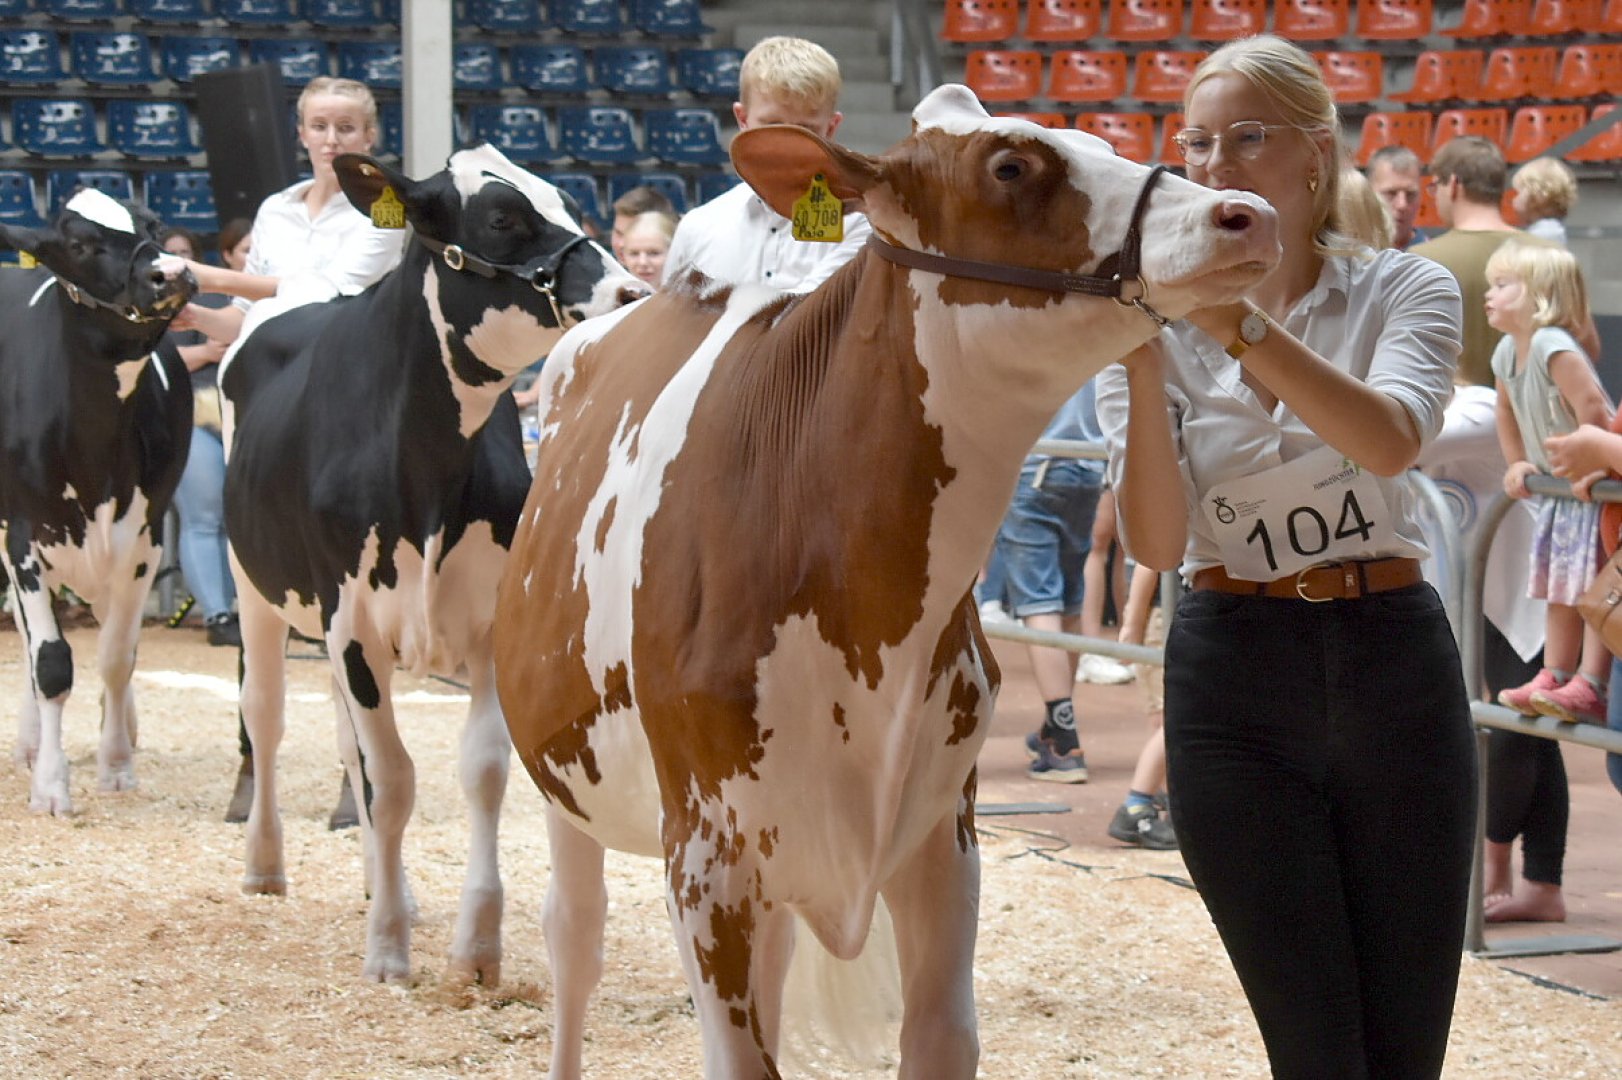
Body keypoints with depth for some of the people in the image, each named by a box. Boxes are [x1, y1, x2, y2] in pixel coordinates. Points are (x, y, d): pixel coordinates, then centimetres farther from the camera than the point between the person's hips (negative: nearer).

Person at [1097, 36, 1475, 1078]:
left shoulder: (1405, 290, 0)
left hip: (1395, 668, 0)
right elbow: (1156, 543, -10)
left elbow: (1389, 441, -22)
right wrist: (1145, 368, -22)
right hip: (1236, 687, 0)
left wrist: (1239, 325, -31)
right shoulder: (1159, 328, 2)